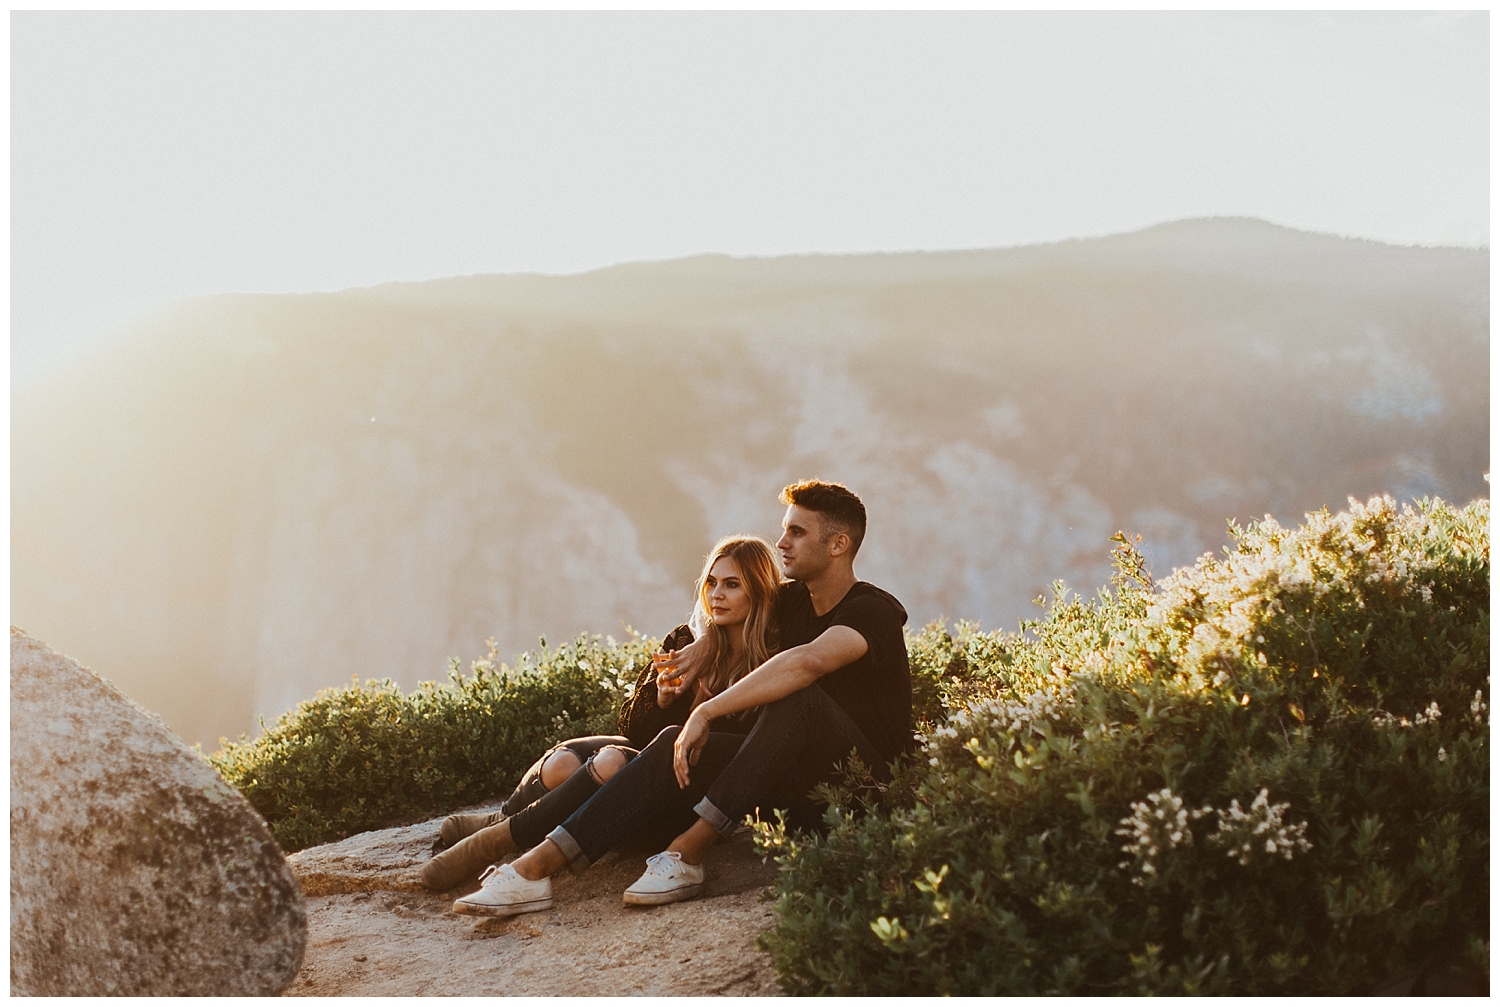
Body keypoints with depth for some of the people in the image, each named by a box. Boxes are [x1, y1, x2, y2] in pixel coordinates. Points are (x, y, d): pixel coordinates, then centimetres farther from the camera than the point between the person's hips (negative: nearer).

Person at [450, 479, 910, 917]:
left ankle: (686, 854, -31)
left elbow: (807, 661, -36)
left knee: (798, 697, -34)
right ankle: (536, 866, -24)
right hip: (798, 786, 7)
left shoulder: (874, 611, -14)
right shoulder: (792, 600, 11)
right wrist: (705, 645, 9)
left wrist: (707, 712, -33)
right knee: (675, 745, -13)